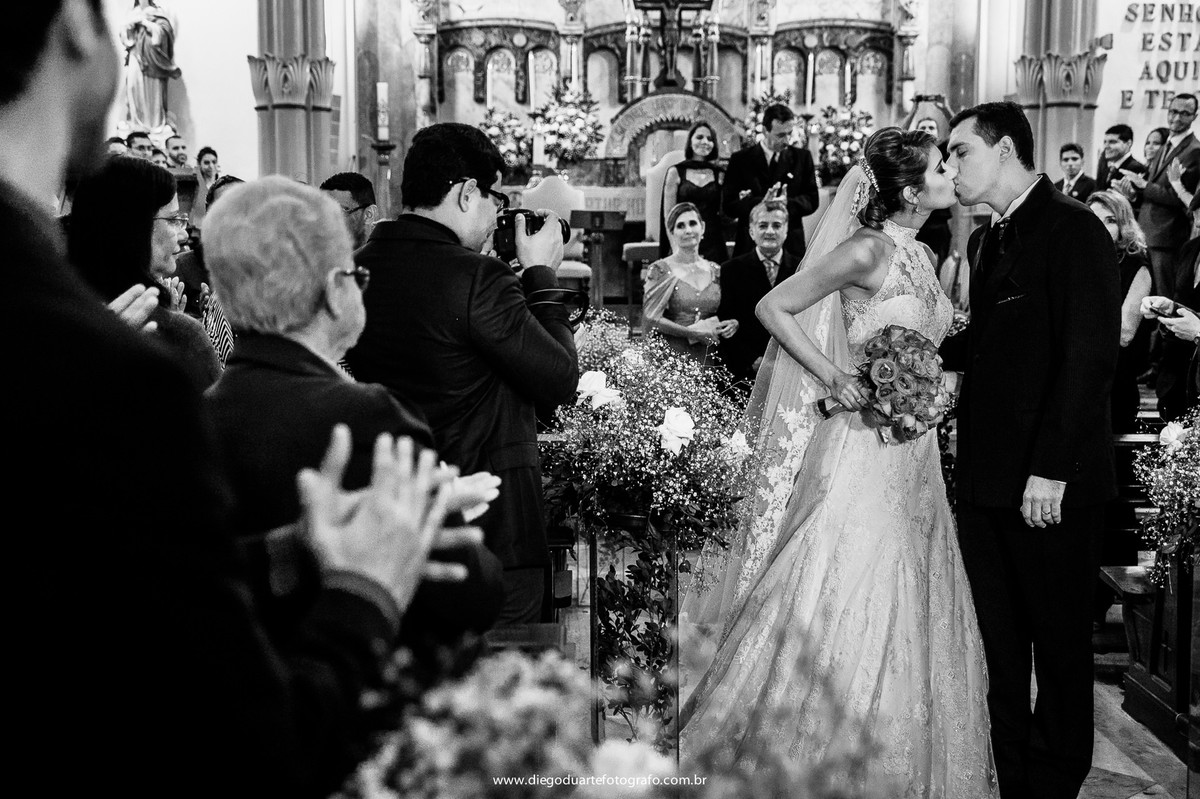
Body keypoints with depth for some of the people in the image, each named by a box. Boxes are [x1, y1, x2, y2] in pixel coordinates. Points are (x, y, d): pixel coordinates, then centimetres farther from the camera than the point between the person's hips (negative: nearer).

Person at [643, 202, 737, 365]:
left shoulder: (715, 271, 12)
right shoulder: (660, 270, 0)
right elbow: (651, 318, -8)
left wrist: (733, 324, -1)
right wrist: (692, 333, -12)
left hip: (709, 358, 3)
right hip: (672, 356, -3)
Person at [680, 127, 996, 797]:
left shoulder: (922, 255, 11)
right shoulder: (867, 249, -13)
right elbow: (773, 307, -11)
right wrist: (832, 374, -16)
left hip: (915, 454, 8)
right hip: (861, 447, -8)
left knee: (907, 613, 12)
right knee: (842, 603, -3)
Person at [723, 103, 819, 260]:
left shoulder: (802, 157, 9)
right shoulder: (740, 159, 3)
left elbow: (812, 200, 5)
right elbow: (728, 205, -4)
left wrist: (788, 203, -16)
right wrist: (760, 203, -21)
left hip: (791, 247, 1)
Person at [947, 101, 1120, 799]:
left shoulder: (1074, 230, -10)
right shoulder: (986, 240, 15)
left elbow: (1090, 356, -18)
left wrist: (1051, 470, -21)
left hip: (1049, 484, -8)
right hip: (986, 476, 8)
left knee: (1059, 638, 7)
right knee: (998, 639, 15)